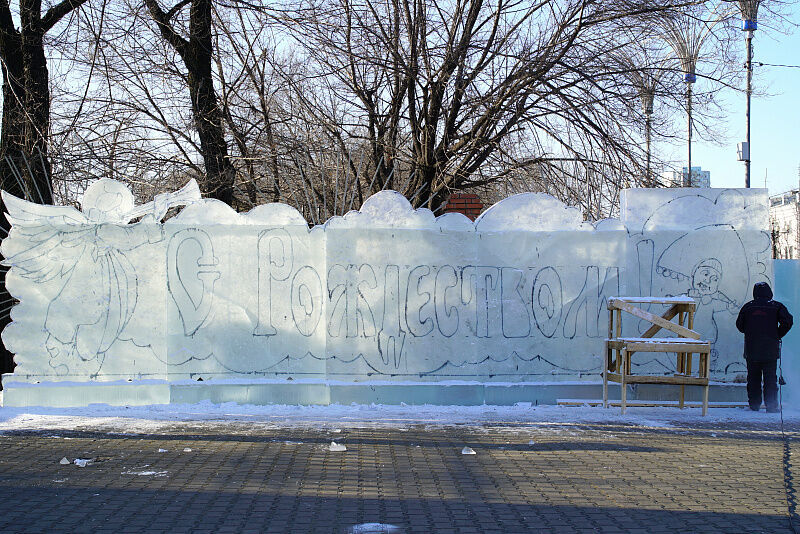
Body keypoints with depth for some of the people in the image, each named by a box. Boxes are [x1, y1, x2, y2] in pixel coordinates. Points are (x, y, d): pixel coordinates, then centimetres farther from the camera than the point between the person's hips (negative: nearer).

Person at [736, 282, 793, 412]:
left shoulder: (747, 307, 5)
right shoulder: (776, 306, -1)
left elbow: (739, 325, 11)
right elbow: (787, 321, -10)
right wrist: (778, 335, 3)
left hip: (751, 350, 2)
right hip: (770, 350, -2)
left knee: (753, 378, 10)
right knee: (770, 378, 2)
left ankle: (754, 404, 10)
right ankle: (771, 405, -3)